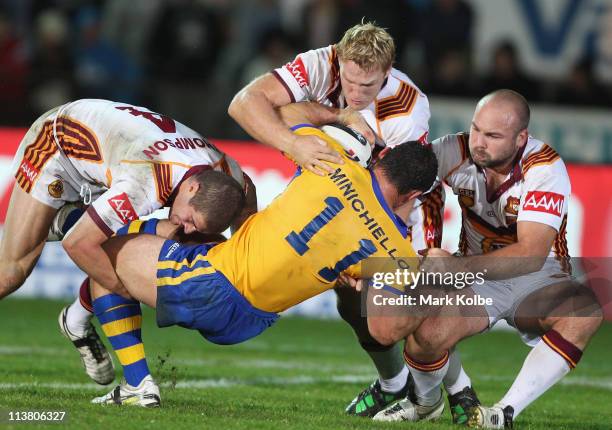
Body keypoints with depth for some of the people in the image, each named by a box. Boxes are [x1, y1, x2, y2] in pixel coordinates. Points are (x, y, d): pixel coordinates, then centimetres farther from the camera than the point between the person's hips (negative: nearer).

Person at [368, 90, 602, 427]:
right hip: (479, 279, 2)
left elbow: (531, 255, -32)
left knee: (585, 312, -35)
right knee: (428, 334, -28)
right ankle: (426, 402, 10)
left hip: (539, 278, -2)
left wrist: (458, 266, -42)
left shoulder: (544, 168, -23)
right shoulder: (456, 152, -13)